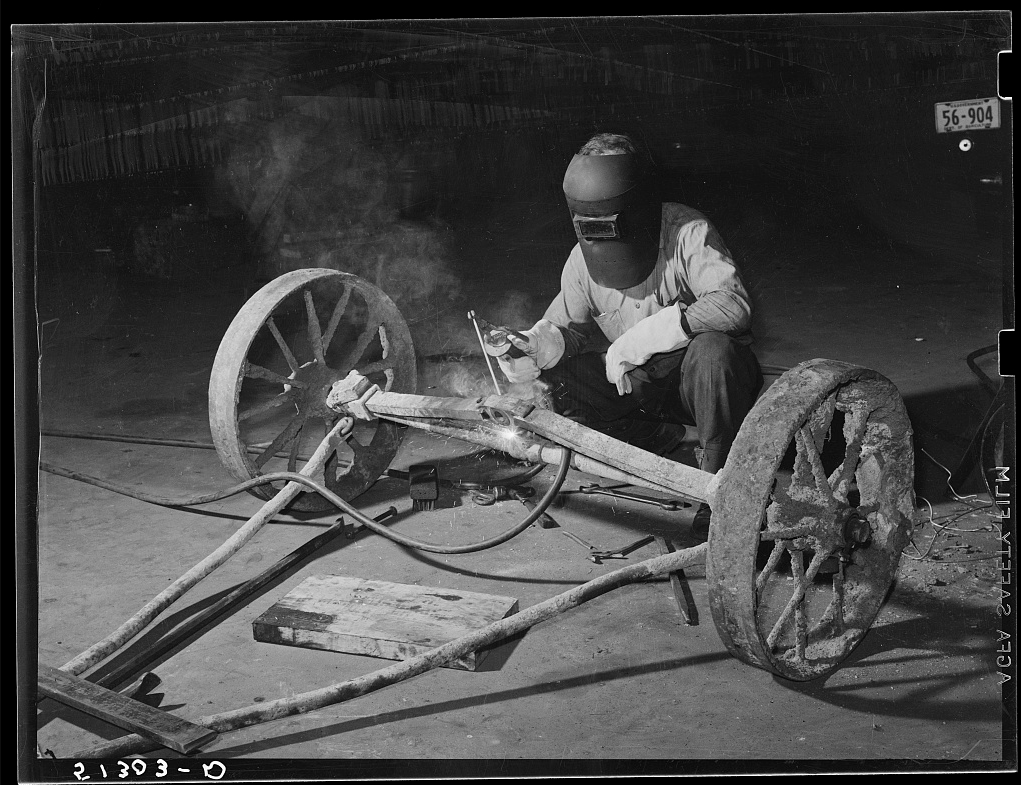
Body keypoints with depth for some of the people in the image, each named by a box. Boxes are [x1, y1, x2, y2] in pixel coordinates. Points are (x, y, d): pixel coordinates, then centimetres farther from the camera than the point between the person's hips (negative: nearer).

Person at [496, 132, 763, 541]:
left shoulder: (688, 232, -23)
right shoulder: (582, 260, -6)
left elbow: (734, 304, -35)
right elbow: (569, 322, 3)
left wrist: (642, 336, -37)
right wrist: (540, 344, -23)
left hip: (691, 379, -5)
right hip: (632, 385, 5)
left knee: (713, 348, -38)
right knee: (554, 376, -16)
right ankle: (657, 440, 5)